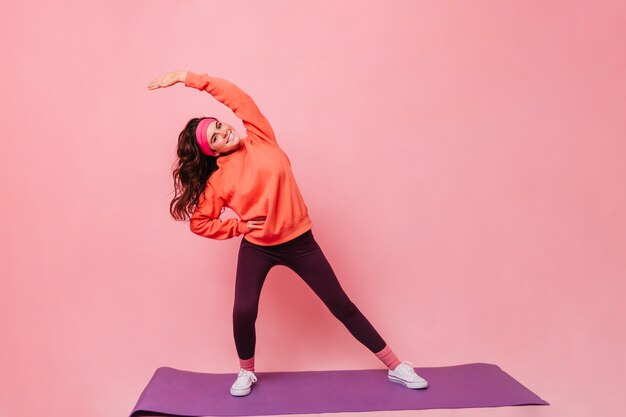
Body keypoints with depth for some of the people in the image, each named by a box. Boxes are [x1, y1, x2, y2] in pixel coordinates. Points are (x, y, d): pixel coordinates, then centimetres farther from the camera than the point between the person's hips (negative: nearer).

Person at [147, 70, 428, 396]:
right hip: (256, 248, 0)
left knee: (342, 305, 5)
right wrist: (240, 226, -4)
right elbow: (199, 223, 2)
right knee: (243, 310, -14)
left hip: (299, 242, 0)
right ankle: (246, 372, 18)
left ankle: (395, 367, 14)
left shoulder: (258, 137, -3)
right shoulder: (216, 180, -5)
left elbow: (233, 94, -10)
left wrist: (186, 77, -13)